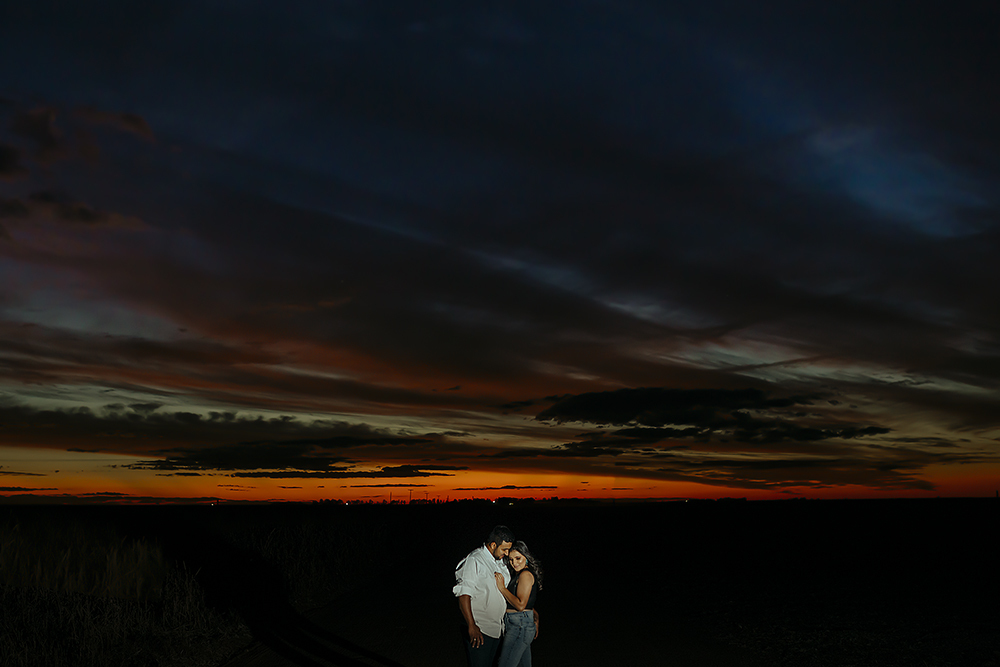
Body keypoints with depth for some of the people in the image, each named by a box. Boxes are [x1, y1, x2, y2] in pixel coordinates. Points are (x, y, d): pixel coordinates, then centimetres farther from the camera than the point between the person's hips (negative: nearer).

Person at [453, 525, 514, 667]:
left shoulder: (500, 562, 12)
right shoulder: (474, 561, -13)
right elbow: (463, 595, -17)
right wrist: (471, 626, -21)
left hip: (497, 628, 8)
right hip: (479, 629, -7)